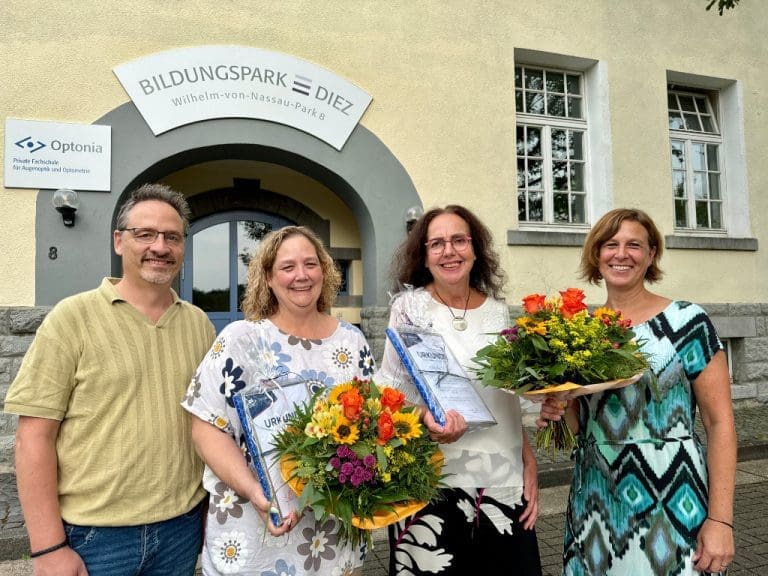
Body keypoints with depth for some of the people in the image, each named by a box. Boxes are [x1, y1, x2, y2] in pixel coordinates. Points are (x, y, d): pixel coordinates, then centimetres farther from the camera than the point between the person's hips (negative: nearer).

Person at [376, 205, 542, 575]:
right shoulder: (410, 306, -5)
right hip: (435, 478, -3)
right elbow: (388, 392, -5)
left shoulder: (498, 311, 6)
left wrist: (529, 463, 7)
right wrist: (425, 417, -24)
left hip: (504, 478, 4)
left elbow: (510, 399, 13)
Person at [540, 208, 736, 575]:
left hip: (672, 503, -3)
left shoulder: (688, 322, -8)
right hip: (594, 502, 4)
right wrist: (559, 411, -10)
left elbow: (719, 422, -8)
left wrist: (720, 519, -12)